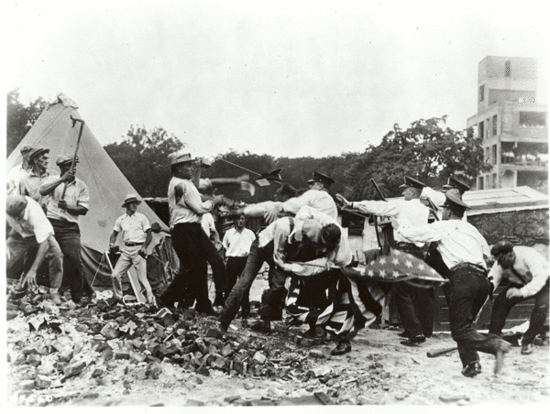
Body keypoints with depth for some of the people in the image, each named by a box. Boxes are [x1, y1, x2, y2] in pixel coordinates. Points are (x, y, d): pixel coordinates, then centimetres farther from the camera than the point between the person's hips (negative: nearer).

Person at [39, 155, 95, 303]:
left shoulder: (81, 185, 9)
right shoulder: (52, 179, 8)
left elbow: (84, 210, 2)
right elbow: (42, 191, -15)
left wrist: (67, 207, -14)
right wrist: (61, 180, -20)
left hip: (70, 227, 0)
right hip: (51, 224, 1)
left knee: (74, 260, -10)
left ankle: (77, 298, 2)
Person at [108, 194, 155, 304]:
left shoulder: (142, 217, 4)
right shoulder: (120, 219, 12)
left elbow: (149, 235, 1)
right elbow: (114, 234, 21)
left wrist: (144, 247, -12)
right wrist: (112, 244, 2)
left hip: (138, 249, -4)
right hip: (126, 249, 4)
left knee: (142, 277, -7)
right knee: (115, 275, -2)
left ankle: (151, 300, 4)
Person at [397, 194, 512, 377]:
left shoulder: (442, 227, 10)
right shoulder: (472, 229, 27)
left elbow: (411, 233, 11)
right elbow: (487, 253, 34)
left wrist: (400, 228, 33)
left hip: (464, 277, -7)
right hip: (483, 279, 7)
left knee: (460, 330, -7)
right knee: (464, 324, 16)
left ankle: (495, 344, -26)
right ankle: (471, 363, 3)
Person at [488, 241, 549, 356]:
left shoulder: (529, 255, -37)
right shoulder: (501, 263, -20)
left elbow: (540, 278, -45)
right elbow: (492, 279, -23)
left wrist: (522, 292, -58)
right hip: (519, 283, 5)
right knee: (500, 302, -16)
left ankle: (527, 342, -11)